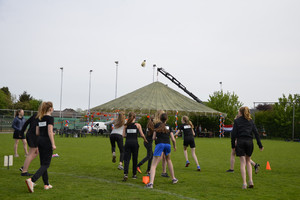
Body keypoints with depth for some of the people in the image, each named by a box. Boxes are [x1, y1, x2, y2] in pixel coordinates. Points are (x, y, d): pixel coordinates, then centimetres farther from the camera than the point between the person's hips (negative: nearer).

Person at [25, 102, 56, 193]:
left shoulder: (40, 118, 11)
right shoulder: (50, 118, -11)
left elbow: (37, 132, 13)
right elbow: (50, 131, -19)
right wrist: (53, 144, -19)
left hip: (40, 141, 8)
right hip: (47, 142, -8)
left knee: (43, 164, 13)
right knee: (45, 165, -5)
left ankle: (46, 184, 19)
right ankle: (31, 180, -21)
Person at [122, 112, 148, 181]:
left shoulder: (126, 125, 5)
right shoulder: (138, 125, 1)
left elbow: (123, 135, 1)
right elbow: (142, 135, 0)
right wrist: (145, 140, 19)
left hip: (128, 142, 1)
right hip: (135, 143, -1)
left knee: (126, 159, -1)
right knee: (135, 159, 13)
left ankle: (125, 174, -19)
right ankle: (134, 174, 22)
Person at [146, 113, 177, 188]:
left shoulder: (157, 125, 11)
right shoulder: (169, 127, 15)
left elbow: (154, 138, 10)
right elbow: (173, 139, 9)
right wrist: (175, 147, 26)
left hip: (160, 144, -3)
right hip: (168, 145, 3)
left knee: (154, 165, -5)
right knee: (168, 160, 31)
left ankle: (151, 183, -22)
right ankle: (173, 179, 35)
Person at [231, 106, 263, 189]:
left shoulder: (237, 120, 3)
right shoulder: (250, 121, 12)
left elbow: (234, 133, -3)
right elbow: (256, 133, 5)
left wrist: (233, 145, 2)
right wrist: (260, 145, 7)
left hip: (240, 142, -3)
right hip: (249, 142, 3)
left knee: (243, 163, 1)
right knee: (248, 161, 17)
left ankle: (244, 183, -5)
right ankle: (250, 180, 6)